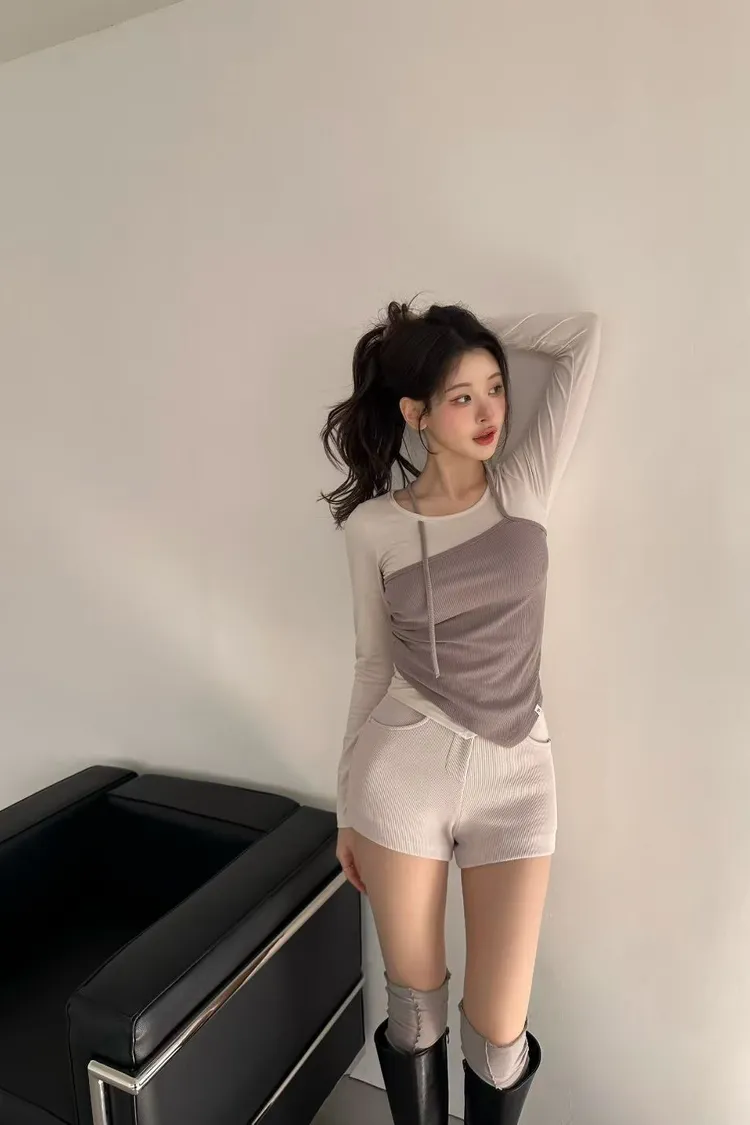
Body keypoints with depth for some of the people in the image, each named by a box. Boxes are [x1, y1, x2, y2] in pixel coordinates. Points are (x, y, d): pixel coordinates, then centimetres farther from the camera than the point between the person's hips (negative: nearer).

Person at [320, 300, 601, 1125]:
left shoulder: (526, 486, -1)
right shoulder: (373, 525, -3)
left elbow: (582, 338, -1)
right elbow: (373, 665, 3)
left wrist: (483, 340, 6)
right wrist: (348, 804, 7)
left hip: (515, 776, 1)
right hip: (406, 767, 0)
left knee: (499, 1031, 9)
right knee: (415, 1004, 16)